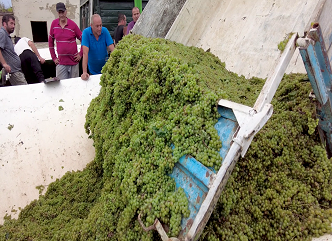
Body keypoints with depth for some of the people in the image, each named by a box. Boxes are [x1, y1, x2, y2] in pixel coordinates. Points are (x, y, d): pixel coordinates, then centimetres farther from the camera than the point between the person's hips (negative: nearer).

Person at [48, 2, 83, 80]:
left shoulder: (73, 24, -4)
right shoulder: (54, 24, 2)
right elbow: (50, 41, 11)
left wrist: (81, 54, -3)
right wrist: (54, 57, 7)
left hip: (74, 61, -1)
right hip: (61, 62, 1)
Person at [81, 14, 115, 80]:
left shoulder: (105, 31, -10)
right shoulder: (86, 32, -15)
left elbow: (112, 50, -15)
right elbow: (85, 53, -24)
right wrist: (84, 72, -34)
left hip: (105, 69, 1)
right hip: (92, 71, -1)